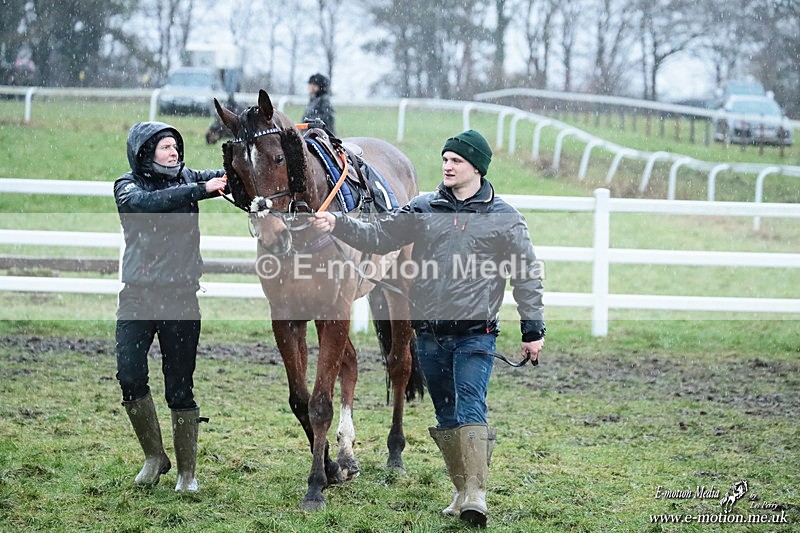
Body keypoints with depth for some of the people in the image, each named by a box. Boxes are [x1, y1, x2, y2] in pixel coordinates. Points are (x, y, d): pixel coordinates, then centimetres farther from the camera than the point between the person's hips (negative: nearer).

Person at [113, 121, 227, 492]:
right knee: (129, 376, -9)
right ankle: (154, 457, 11)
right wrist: (201, 190, -28)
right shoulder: (128, 186, 0)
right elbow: (147, 203, -21)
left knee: (179, 388, 1)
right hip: (137, 295, 0)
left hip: (180, 296, 1)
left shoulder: (187, 179, 7)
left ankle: (187, 472, 12)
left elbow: (228, 176, -5)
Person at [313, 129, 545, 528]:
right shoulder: (423, 210, 8)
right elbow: (377, 237, 4)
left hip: (475, 334, -4)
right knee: (446, 416, 11)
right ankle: (462, 491, 22)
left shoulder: (503, 217, 1)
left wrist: (533, 330, 1)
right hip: (429, 334, 4)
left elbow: (527, 275, 4)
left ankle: (476, 495, -20)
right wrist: (339, 225, -12)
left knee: (470, 410, -16)